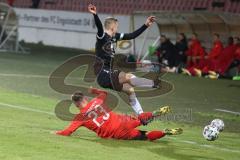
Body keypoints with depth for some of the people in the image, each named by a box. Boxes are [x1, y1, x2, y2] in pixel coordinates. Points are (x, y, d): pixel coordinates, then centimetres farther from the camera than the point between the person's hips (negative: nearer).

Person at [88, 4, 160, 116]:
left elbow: (132, 36, 16)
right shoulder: (102, 36, -13)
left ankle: (140, 114, 12)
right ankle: (154, 83, -10)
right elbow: (99, 27, -34)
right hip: (103, 75, -9)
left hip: (110, 75, 9)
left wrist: (146, 25, 15)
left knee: (130, 89, 6)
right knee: (128, 77, -22)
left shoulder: (115, 37, 11)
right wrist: (95, 15, -55)